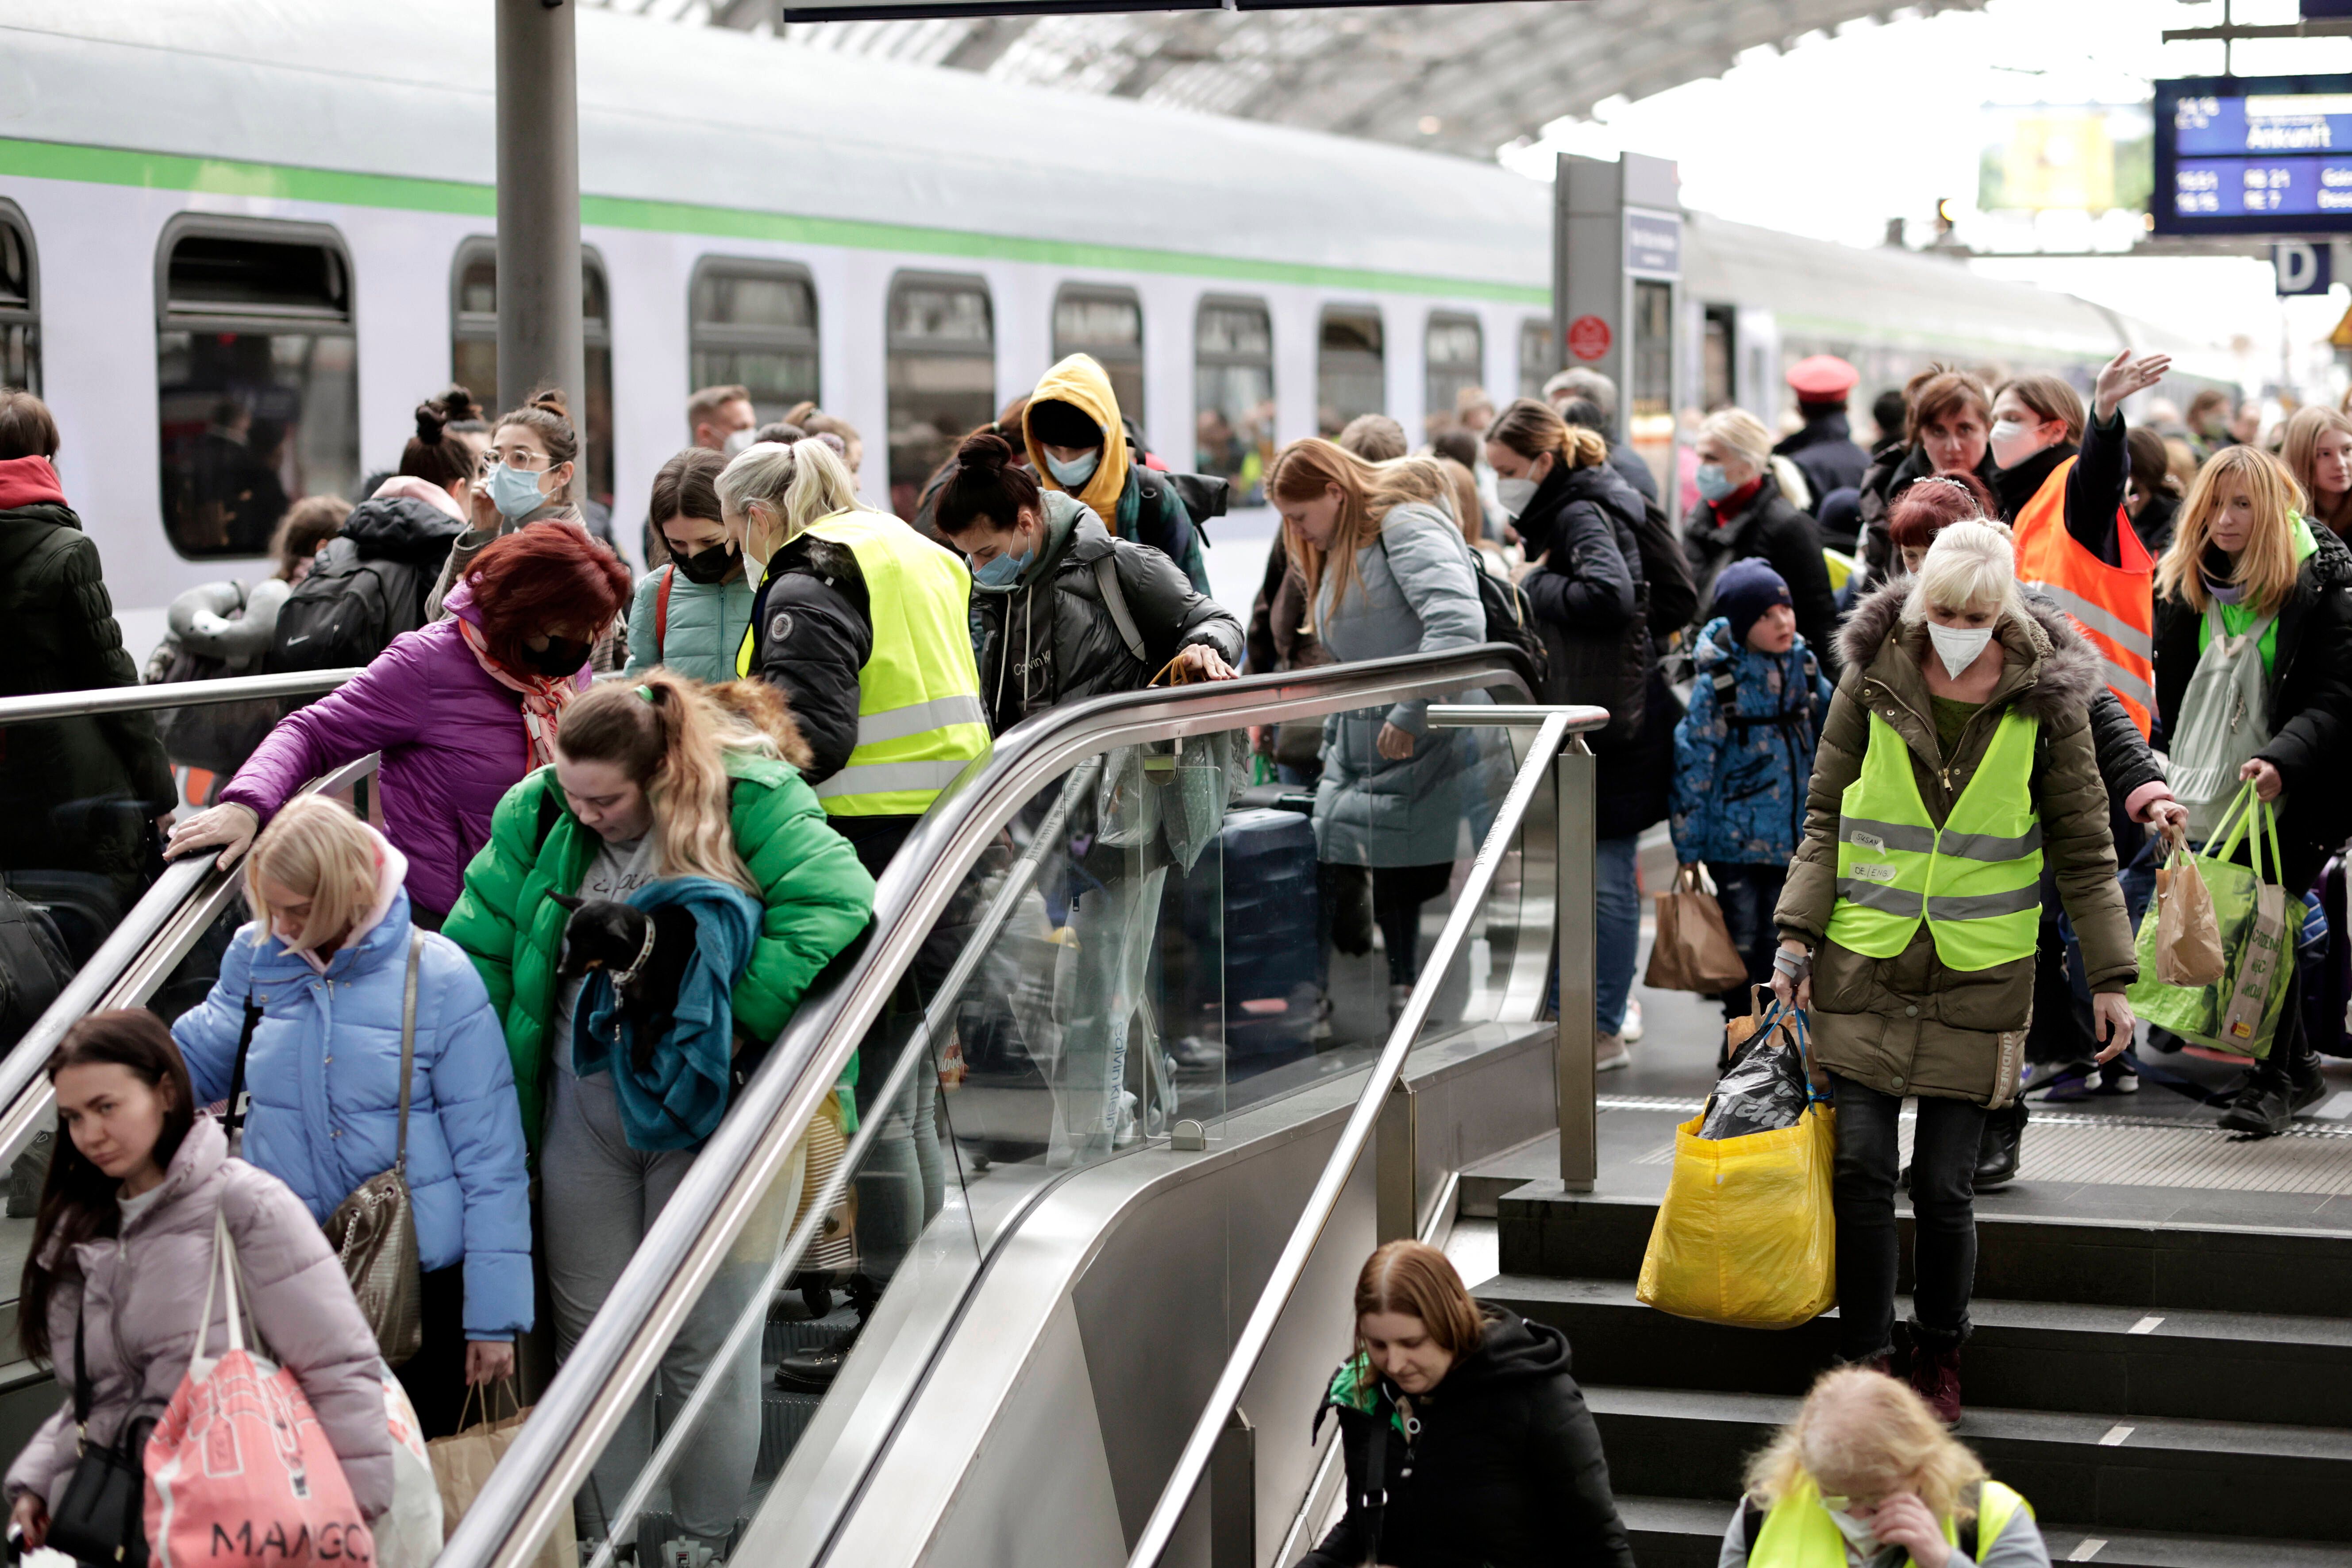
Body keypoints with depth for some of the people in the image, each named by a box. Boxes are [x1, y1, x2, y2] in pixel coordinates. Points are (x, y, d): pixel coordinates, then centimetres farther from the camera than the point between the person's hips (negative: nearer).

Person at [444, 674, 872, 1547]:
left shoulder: (751, 803, -11)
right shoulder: (536, 817, 2)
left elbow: (837, 904, -24)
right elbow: (476, 950, 6)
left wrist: (732, 1021, -25)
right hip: (582, 1108, 4)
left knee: (707, 1347, 3)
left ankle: (705, 1544, 18)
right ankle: (605, 1546, 23)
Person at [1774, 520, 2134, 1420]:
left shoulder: (2043, 697, -3)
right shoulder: (1873, 677, 0)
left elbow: (2082, 845, 4)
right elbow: (1827, 813, 7)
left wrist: (2110, 976, 2)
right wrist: (1798, 933, -3)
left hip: (1978, 973, -1)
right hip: (1864, 963, 1)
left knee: (1944, 1185, -1)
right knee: (1860, 1168, -2)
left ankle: (1940, 1356, 21)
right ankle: (1866, 1360, 11)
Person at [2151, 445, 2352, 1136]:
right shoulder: (2182, 585, 8)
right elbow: (2171, 691, 16)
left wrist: (2283, 759, -26)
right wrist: (2179, 774, 7)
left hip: (2287, 793, -5)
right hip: (2209, 789, 5)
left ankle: (2274, 1078, 5)